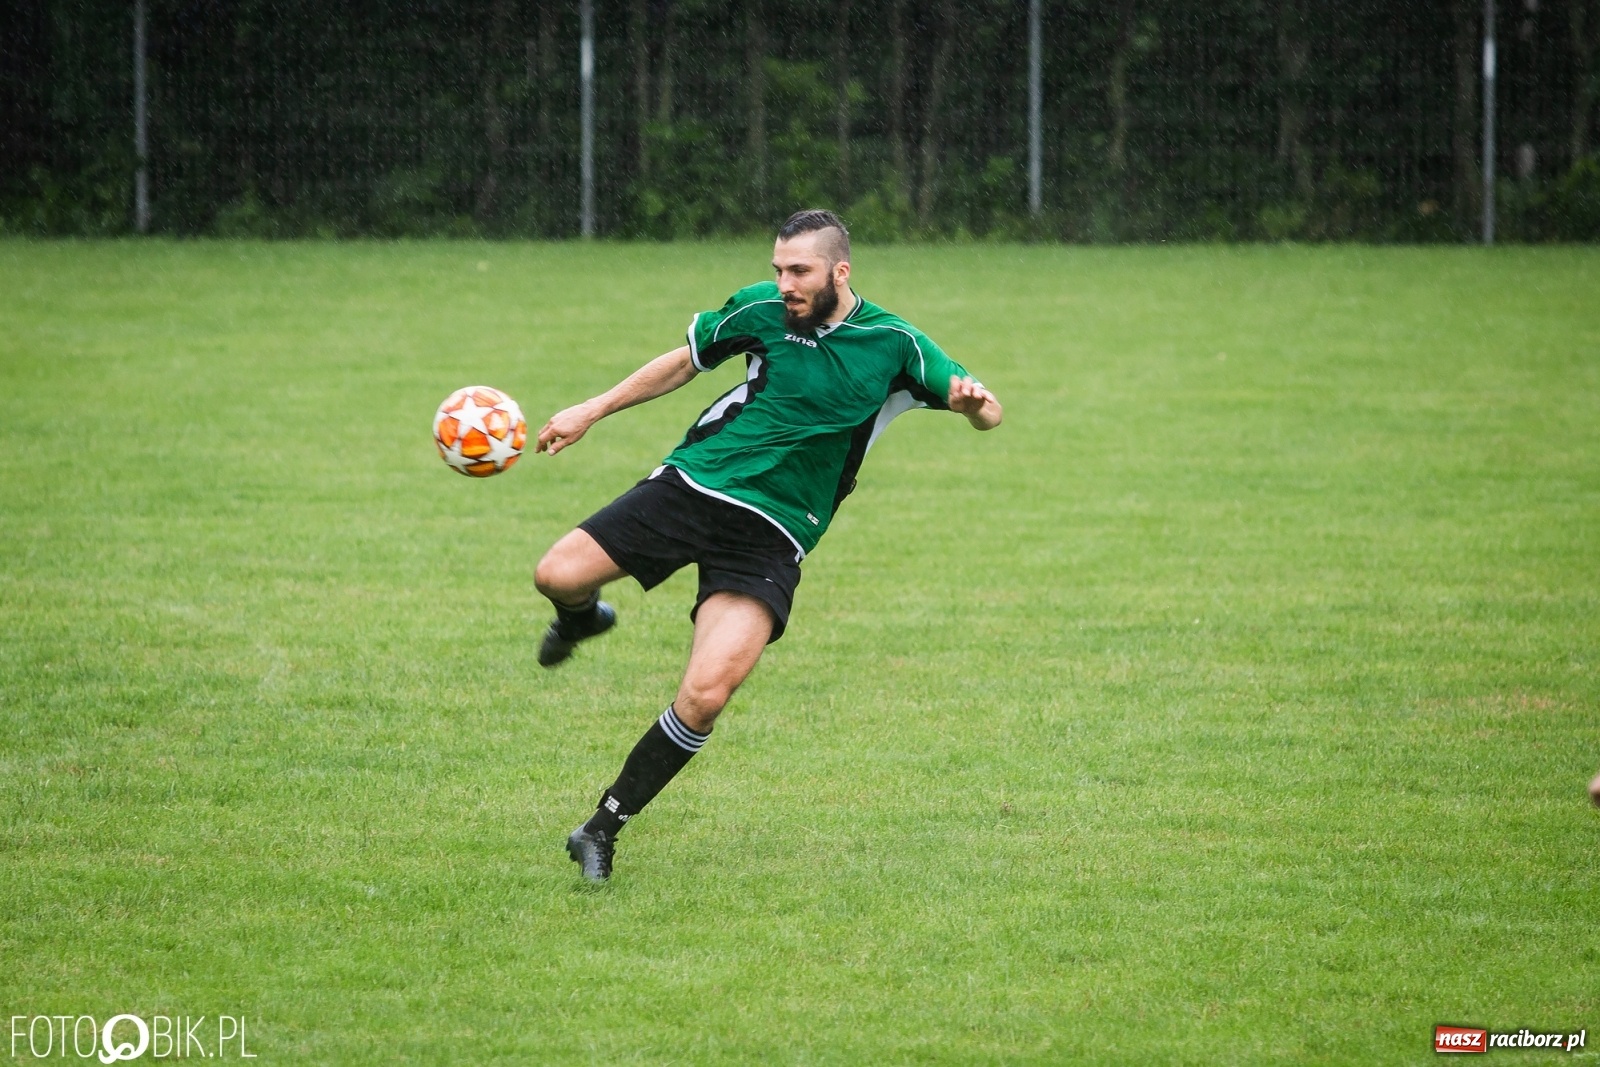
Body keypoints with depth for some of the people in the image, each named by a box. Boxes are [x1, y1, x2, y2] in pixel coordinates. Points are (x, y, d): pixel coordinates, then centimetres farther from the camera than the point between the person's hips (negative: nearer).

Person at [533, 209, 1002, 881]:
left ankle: (604, 829, -4)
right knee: (557, 576, -15)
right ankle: (581, 620, 26)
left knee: (705, 696, -20)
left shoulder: (894, 345, -5)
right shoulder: (759, 309, 0)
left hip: (770, 538, -2)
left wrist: (974, 402, -28)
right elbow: (685, 362, 17)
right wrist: (593, 410, 17)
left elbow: (988, 415, -2)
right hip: (692, 484, 2)